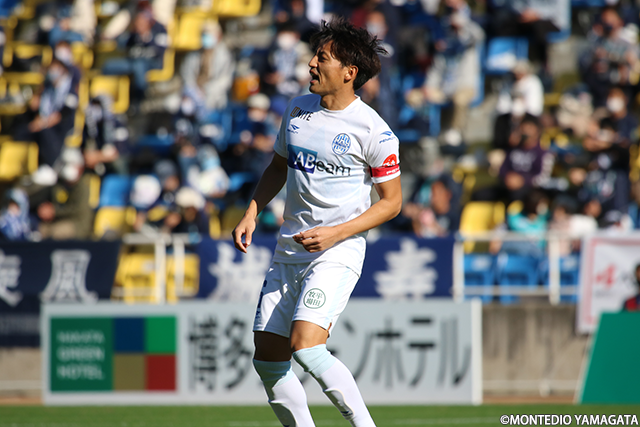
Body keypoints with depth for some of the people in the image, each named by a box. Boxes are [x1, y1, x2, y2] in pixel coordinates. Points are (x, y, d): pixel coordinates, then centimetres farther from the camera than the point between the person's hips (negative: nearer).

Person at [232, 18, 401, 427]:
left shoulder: (373, 131, -11)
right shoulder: (299, 110, 8)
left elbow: (391, 201, -6)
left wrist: (336, 234, -16)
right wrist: (251, 214, 10)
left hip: (338, 252, -7)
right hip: (290, 251, 7)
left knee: (306, 346, -25)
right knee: (268, 361, 3)